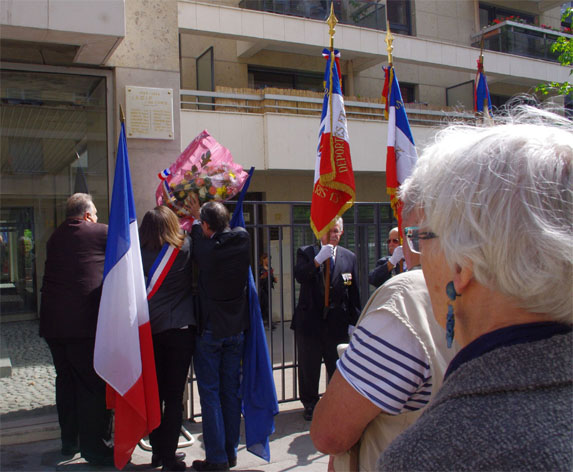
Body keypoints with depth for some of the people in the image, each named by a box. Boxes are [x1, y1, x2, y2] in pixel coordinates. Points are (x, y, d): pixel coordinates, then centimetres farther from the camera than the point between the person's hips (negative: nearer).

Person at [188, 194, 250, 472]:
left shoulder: (206, 249, -18)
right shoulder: (243, 241, -7)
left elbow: (196, 238, 6)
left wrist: (196, 217, 23)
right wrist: (201, 214, 27)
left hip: (209, 329, -5)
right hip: (236, 329, 5)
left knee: (210, 393, 4)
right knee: (231, 391, 12)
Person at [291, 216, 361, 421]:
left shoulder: (349, 257, 5)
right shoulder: (306, 252, 1)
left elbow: (353, 292, 6)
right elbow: (299, 276, -17)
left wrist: (354, 321, 4)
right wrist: (318, 259, -28)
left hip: (337, 322, 1)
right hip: (309, 320, -1)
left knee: (338, 368, 9)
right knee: (308, 368, 10)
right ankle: (310, 404, 28)